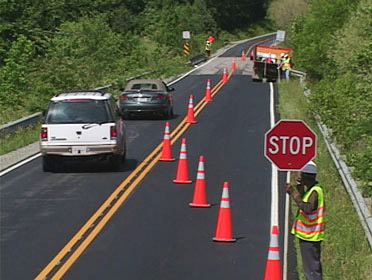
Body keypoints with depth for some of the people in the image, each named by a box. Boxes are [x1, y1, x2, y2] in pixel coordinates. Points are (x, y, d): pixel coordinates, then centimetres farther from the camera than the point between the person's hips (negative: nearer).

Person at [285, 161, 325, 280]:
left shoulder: (315, 191, -20)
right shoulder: (313, 189, 10)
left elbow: (308, 209, -36)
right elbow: (305, 206, 20)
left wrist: (294, 193, -32)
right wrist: (301, 192, 6)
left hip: (309, 237, -10)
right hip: (309, 235, 10)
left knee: (311, 269, -7)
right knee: (314, 267, 19)